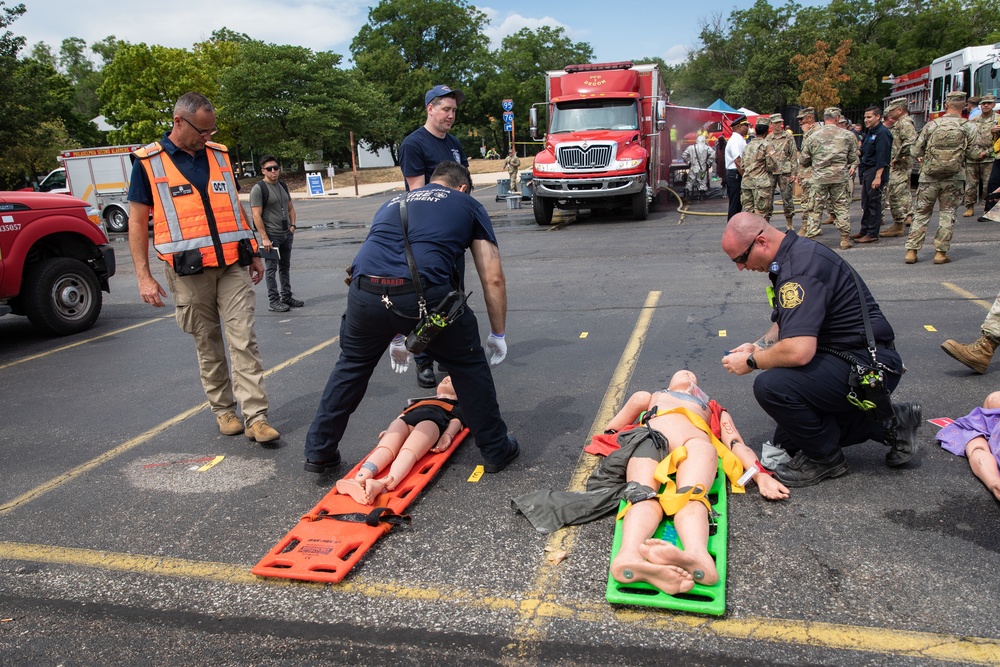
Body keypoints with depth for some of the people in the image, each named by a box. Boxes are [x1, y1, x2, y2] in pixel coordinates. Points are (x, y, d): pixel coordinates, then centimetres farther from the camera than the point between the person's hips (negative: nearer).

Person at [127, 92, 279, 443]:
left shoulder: (219, 154, 11)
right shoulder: (149, 162, 0)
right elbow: (137, 221, 1)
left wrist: (253, 253, 18)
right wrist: (144, 276, -5)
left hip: (232, 265, 2)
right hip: (189, 270, -2)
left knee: (244, 339, -4)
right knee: (207, 344, 8)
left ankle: (255, 416, -4)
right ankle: (223, 409, 23)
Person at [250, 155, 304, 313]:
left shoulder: (283, 185, 13)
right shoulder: (258, 188, -10)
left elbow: (290, 207, 22)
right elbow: (257, 215, -15)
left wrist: (292, 225, 7)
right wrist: (264, 238, -19)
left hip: (287, 234, 7)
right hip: (271, 236, -7)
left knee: (285, 267, 14)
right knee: (271, 269, -3)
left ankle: (286, 296, 24)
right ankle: (273, 301, 2)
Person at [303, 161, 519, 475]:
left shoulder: (393, 202, 35)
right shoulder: (468, 205, 24)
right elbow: (493, 278, 17)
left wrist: (395, 335, 49)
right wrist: (498, 335, 28)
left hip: (365, 292, 4)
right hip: (424, 293, -3)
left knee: (352, 365, 28)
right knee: (469, 366, 20)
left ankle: (318, 451, 38)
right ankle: (496, 450, 30)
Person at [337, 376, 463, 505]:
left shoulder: (458, 406, 34)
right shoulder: (420, 400, 46)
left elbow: (456, 421, 14)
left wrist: (447, 436, -9)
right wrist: (388, 430, 10)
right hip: (405, 421, 3)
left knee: (408, 453, -35)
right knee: (384, 449, -30)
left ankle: (384, 482, -64)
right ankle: (360, 479, -57)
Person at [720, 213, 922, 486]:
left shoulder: (800, 269, -26)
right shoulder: (793, 254, 7)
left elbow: (798, 351, -34)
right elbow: (786, 325, 22)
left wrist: (751, 362, -18)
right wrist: (758, 345, 5)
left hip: (868, 366, -11)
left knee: (771, 386, -31)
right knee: (787, 440, 16)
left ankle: (826, 458, -6)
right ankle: (885, 423, 18)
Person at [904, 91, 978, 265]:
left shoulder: (932, 125, -5)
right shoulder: (967, 128, -5)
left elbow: (915, 151, -2)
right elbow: (972, 154, -2)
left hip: (929, 177, 0)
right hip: (954, 179, 0)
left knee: (921, 213, 8)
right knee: (947, 214, 8)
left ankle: (911, 251, 5)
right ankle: (941, 252, 7)